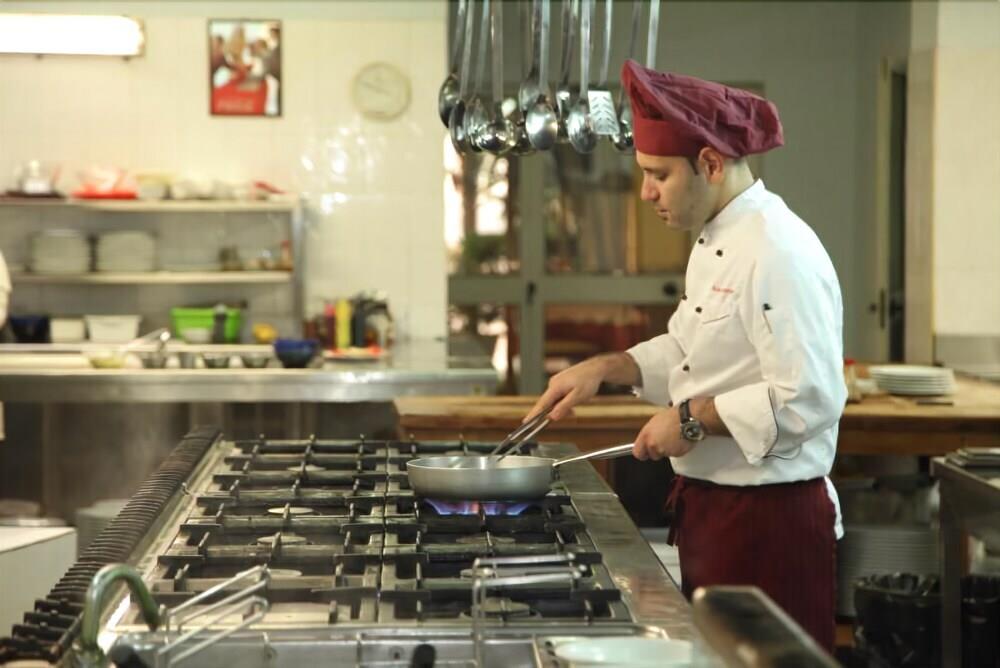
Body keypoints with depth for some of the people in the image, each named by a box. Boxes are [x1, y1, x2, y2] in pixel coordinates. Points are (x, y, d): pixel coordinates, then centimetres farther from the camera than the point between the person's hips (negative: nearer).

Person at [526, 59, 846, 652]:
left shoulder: (780, 253, -22)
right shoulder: (717, 242, 10)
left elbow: (809, 399, -27)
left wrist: (695, 418, -20)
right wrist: (607, 369, 7)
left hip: (768, 518, -10)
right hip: (712, 507, 10)